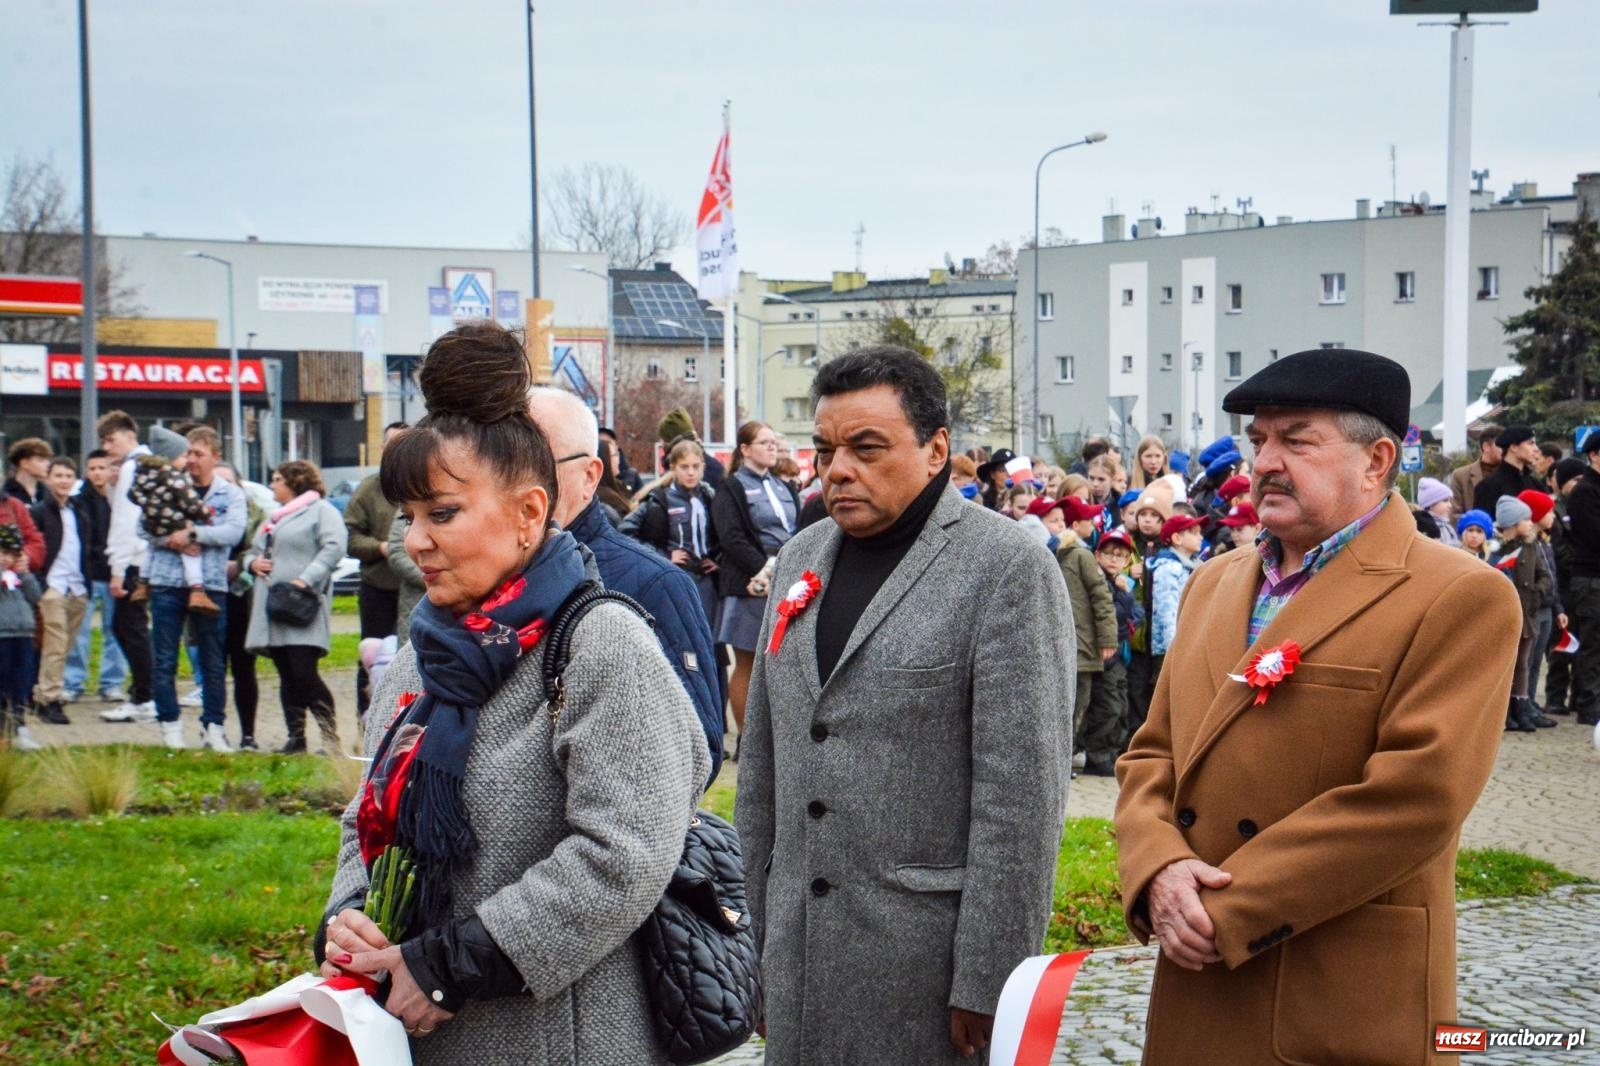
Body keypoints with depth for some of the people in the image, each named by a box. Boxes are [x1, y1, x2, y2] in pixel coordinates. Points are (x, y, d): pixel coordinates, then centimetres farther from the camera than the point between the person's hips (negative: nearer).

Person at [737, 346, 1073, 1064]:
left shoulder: (1008, 567, -9)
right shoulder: (798, 559, 12)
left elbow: (1022, 795, -14)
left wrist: (986, 986, -16)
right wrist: (750, 931, 14)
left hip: (929, 956, -6)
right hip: (797, 953, 6)